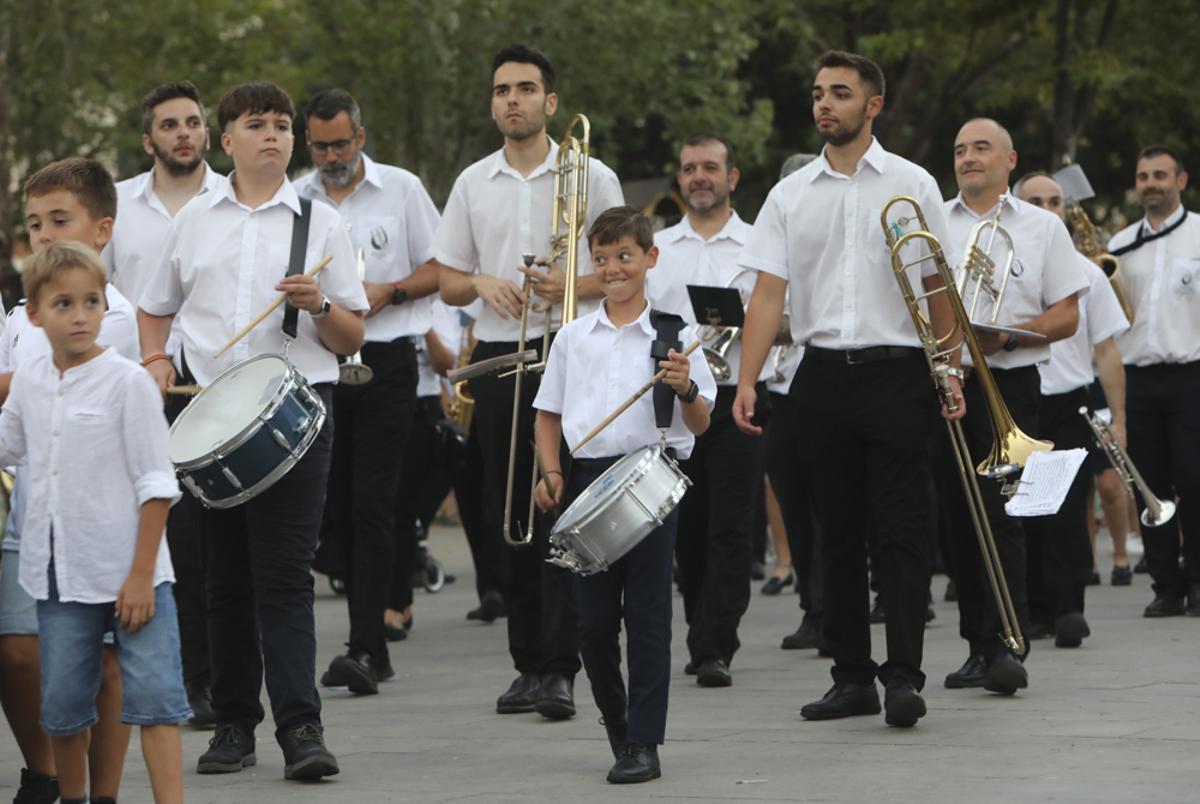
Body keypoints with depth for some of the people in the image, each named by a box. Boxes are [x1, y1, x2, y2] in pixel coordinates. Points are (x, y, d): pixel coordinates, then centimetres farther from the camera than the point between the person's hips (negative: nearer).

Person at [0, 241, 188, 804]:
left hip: (129, 572, -5)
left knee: (153, 695, -7)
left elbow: (155, 484, -9)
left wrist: (141, 574, -13)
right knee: (61, 707, 9)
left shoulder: (127, 382, -9)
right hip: (59, 577, 5)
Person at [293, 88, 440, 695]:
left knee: (371, 503, -11)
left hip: (385, 364, -4)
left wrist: (388, 291, -10)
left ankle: (364, 648, -15)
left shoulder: (401, 189, 4)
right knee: (336, 507, 6)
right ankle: (373, 642, 15)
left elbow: (442, 268, 6)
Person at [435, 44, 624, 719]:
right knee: (509, 515, 5)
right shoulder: (473, 184, 13)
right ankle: (529, 663, 11)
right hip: (500, 358, 4)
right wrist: (482, 284, -7)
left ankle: (561, 668, -12)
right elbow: (448, 283, 15)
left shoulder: (590, 176, 2)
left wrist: (574, 285, -16)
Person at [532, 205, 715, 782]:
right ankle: (617, 727, 25)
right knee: (593, 620, 5)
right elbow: (548, 414, 16)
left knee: (647, 616, -3)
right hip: (586, 479, 3)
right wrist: (551, 472, 2)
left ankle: (643, 745, 1)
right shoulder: (572, 337, 11)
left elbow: (700, 425, -1)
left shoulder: (672, 335, 1)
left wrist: (686, 389, -21)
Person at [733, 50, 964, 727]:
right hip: (825, 374, 3)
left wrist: (951, 372, -1)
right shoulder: (792, 195, 8)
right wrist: (747, 381, -6)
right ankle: (852, 676, 13)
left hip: (898, 373, -3)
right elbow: (769, 292, 4)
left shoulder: (913, 186, 4)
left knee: (902, 530, -7)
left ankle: (904, 675, -8)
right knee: (840, 532, 7)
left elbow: (937, 288, 6)